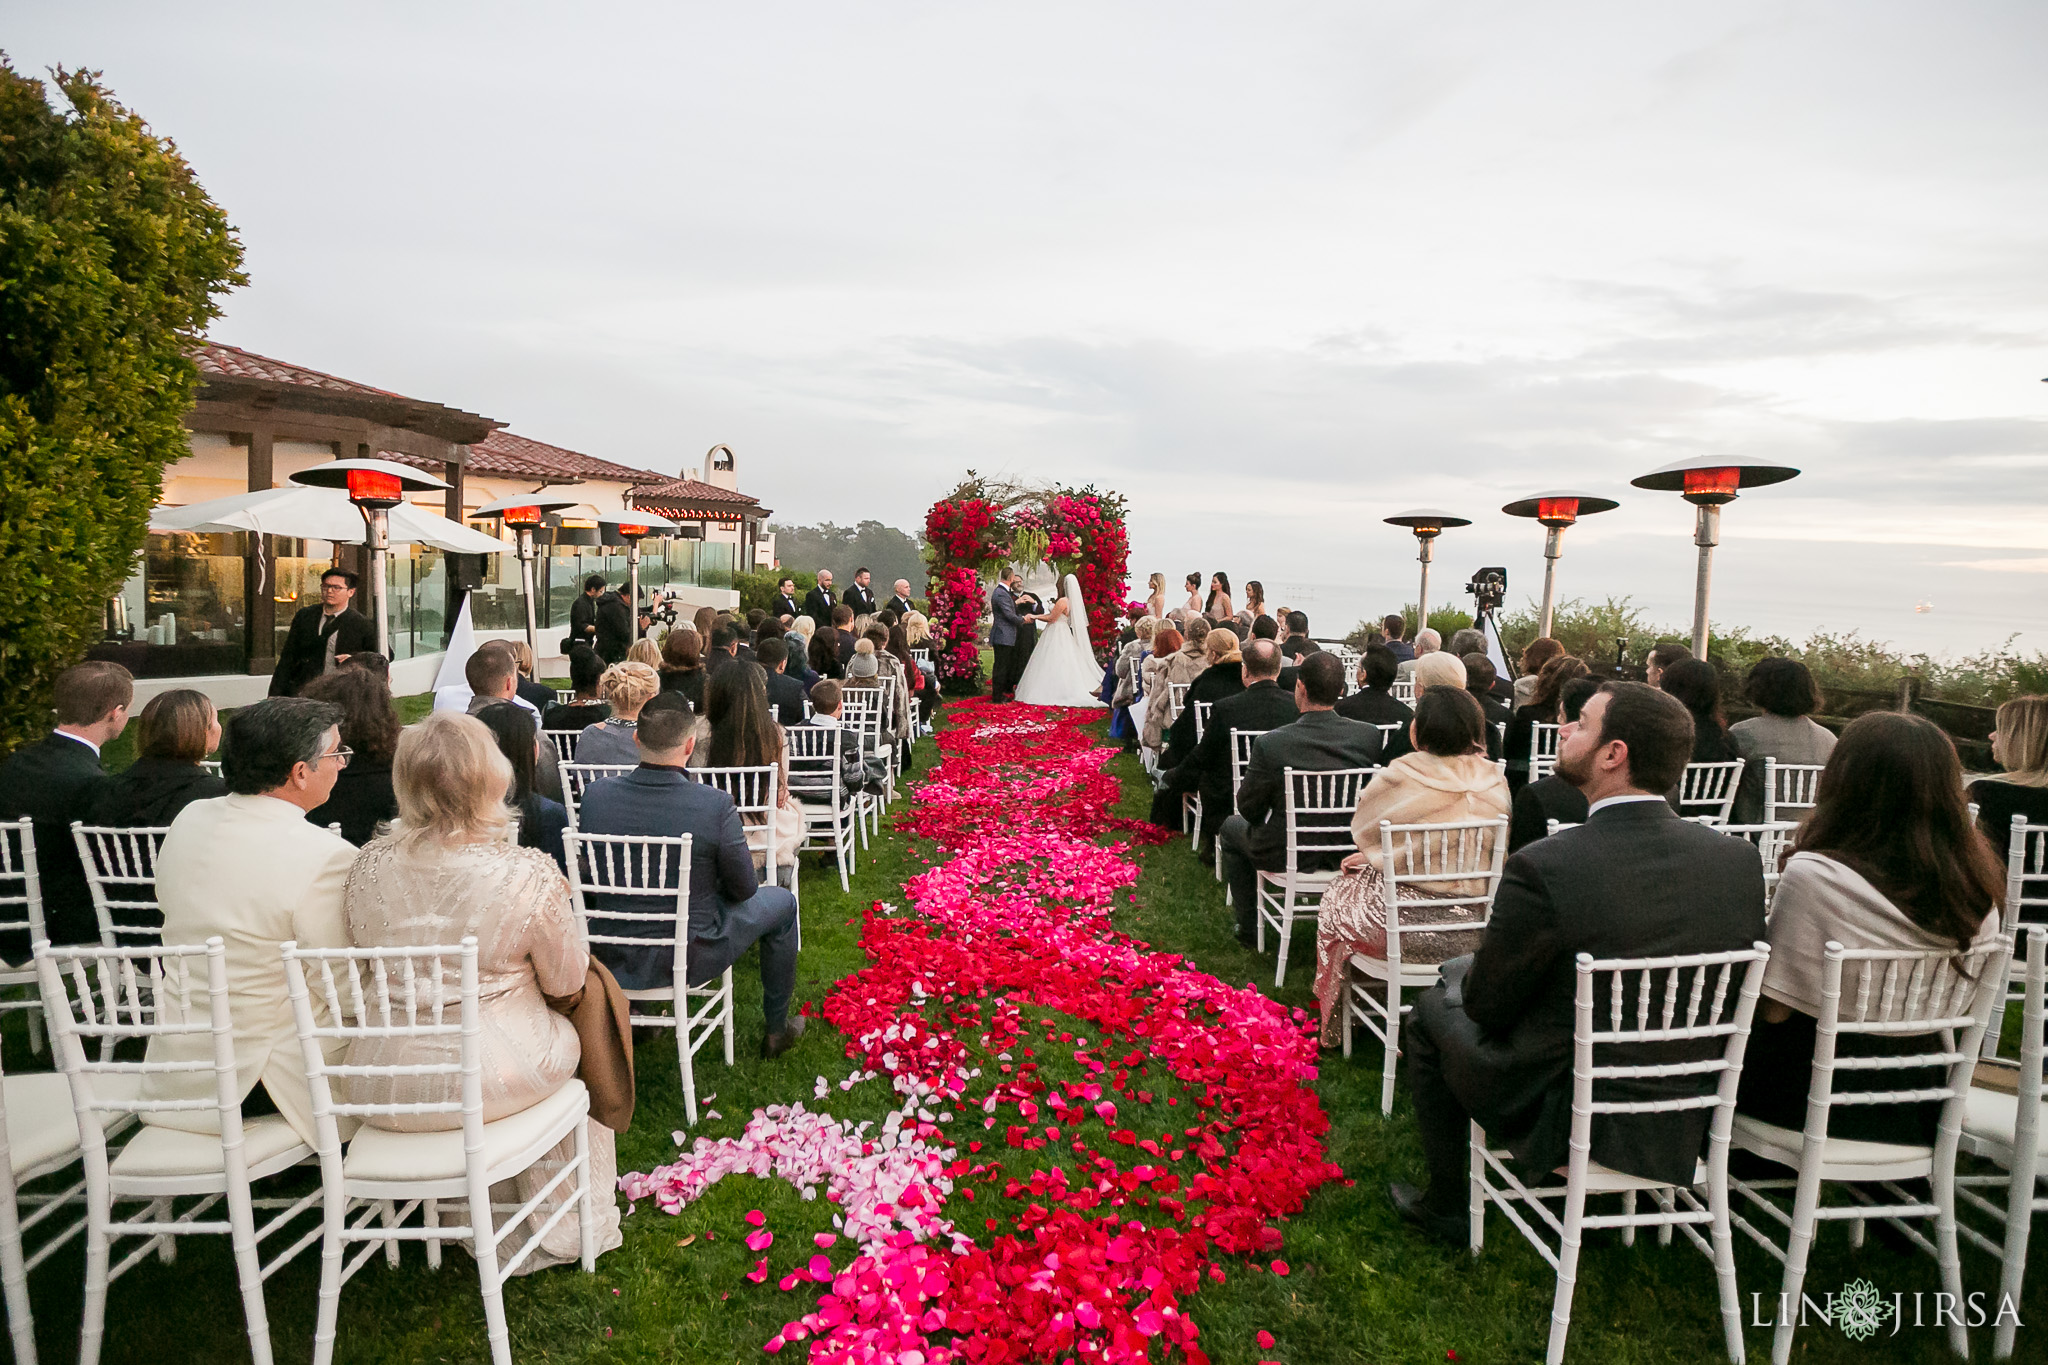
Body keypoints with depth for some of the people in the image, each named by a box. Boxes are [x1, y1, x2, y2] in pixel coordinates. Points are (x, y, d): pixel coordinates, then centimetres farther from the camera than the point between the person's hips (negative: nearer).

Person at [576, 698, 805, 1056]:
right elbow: (743, 889, -12)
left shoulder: (595, 794, -13)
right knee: (781, 902, 19)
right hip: (687, 959, -4)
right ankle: (776, 1029, 34)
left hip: (611, 957, 5)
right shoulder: (715, 805, -24)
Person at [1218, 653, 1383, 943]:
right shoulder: (1369, 735, -14)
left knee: (1231, 826, 27)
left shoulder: (1270, 743, -24)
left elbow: (1249, 809, -13)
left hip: (1286, 856, -4)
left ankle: (1249, 927, 32)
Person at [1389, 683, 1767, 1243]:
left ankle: (1449, 1207, 31)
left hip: (1564, 1121, -6)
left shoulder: (1543, 868, -28)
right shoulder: (1739, 858, -10)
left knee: (1432, 1011, 20)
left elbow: (1487, 1005, -16)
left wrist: (1466, 976, 8)